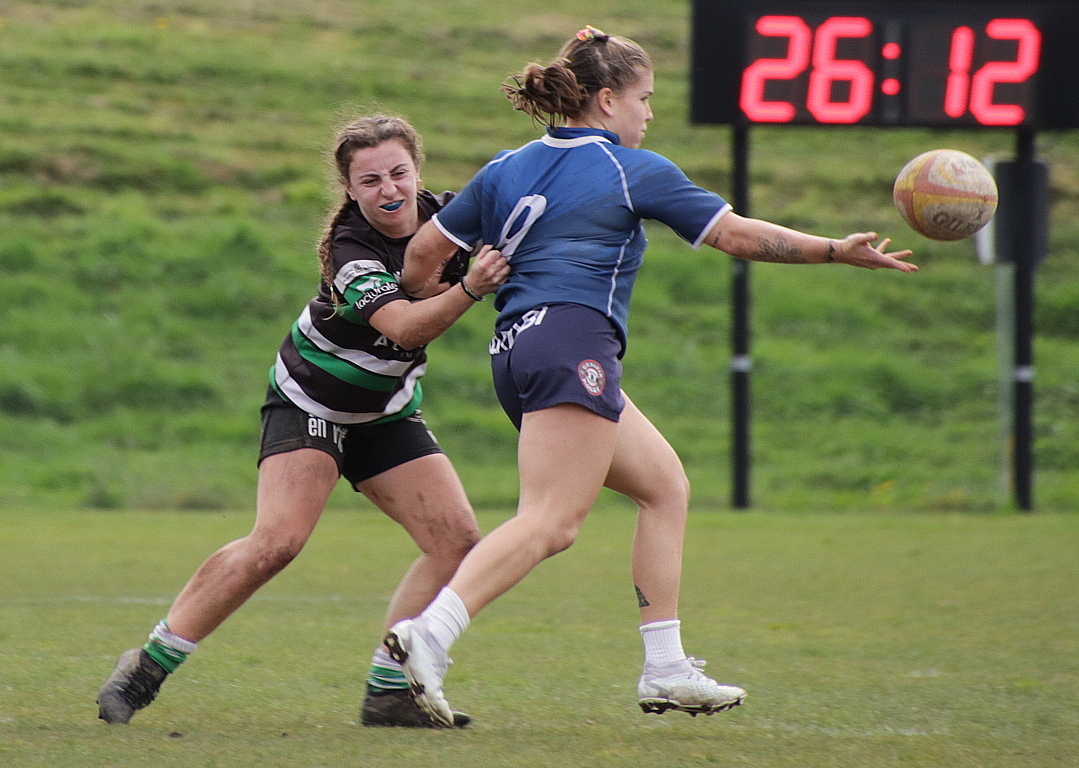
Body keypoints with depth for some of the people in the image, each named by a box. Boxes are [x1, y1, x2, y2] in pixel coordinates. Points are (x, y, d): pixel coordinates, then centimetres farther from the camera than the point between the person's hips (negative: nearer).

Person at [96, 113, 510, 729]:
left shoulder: (448, 215, -11)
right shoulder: (350, 250, -28)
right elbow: (404, 328, -42)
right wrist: (468, 290, -57)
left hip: (387, 412, 6)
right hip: (311, 401, -6)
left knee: (459, 542, -8)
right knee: (276, 542, -23)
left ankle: (388, 692, -1)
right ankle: (147, 667, -12)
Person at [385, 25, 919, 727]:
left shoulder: (508, 168, 21)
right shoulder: (634, 171, 5)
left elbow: (424, 252, 15)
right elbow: (737, 235, 6)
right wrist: (839, 251, 14)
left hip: (515, 349, 8)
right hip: (572, 345, -8)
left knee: (666, 486, 16)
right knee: (550, 522, -19)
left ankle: (666, 670, 10)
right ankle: (431, 633, -37)